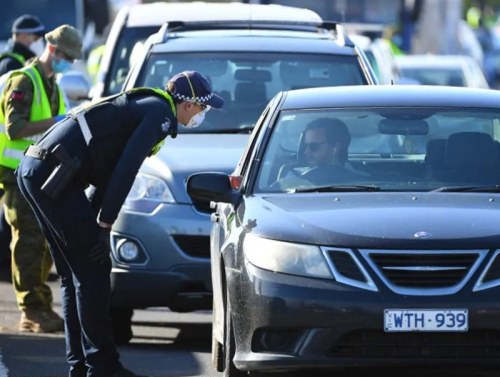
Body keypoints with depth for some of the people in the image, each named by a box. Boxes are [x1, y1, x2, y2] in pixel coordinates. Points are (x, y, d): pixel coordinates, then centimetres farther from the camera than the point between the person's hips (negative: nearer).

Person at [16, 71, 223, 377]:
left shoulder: (144, 106, 25)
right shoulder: (161, 113, -5)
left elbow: (109, 171, 25)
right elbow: (126, 170, -13)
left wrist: (94, 222, 19)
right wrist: (105, 225, -11)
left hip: (33, 171, 10)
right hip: (53, 176, -10)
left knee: (75, 275, 14)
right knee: (93, 270, -4)